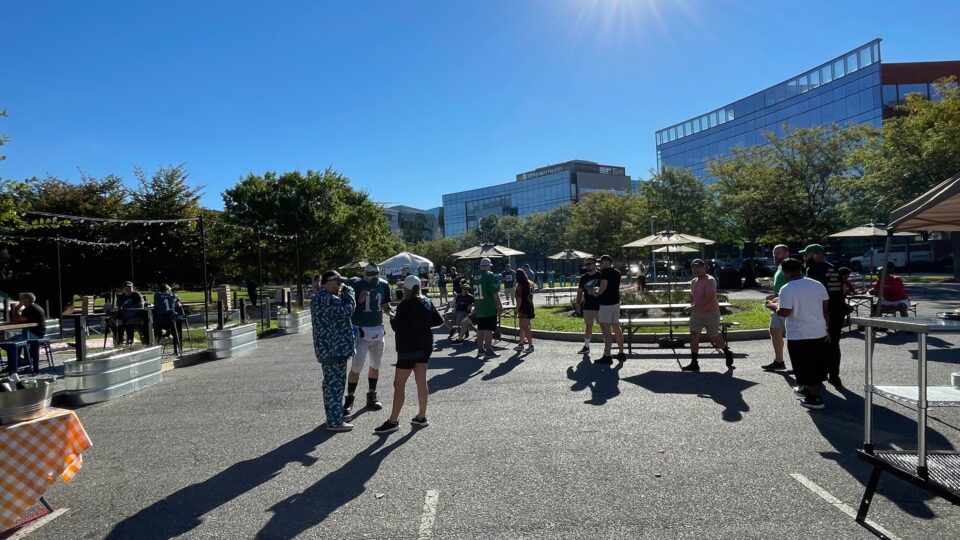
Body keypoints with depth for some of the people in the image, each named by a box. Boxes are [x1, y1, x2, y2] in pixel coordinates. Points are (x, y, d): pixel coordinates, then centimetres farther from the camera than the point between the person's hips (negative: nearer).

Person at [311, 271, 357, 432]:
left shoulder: (319, 298, 17)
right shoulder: (327, 299, -20)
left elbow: (339, 313, 23)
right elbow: (347, 310, -24)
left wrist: (343, 293, 11)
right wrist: (347, 291, -10)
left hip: (328, 348, 11)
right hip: (334, 349, -11)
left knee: (331, 383, 18)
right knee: (335, 384, -5)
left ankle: (333, 416, 29)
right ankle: (335, 422, 1)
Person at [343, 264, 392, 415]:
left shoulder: (383, 285, 1)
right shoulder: (355, 284, -14)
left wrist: (391, 312, -8)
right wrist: (360, 299, -25)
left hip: (378, 330, 5)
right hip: (361, 331, -5)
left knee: (375, 365, 16)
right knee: (356, 367, -4)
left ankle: (371, 396, 31)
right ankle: (349, 399, 10)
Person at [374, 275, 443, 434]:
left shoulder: (405, 306, -17)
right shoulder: (427, 303, 4)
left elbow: (397, 327, -20)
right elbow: (438, 321, 10)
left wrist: (392, 319, 0)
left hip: (409, 348, -8)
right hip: (425, 346, 8)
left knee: (398, 385, -2)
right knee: (421, 382, 13)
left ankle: (393, 421, 1)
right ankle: (421, 417, 21)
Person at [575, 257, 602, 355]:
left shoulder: (600, 276, -6)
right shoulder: (583, 277, 9)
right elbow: (580, 291, 14)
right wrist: (578, 303, 9)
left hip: (599, 306, -5)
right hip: (587, 306, 5)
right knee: (588, 326, 13)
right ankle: (586, 346, 21)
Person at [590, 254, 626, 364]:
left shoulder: (605, 272, -13)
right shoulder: (617, 273, 14)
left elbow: (603, 287, -23)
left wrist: (596, 293, -5)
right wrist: (598, 290, 16)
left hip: (606, 304, -9)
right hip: (616, 303, 9)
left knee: (607, 331, -8)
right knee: (616, 329, 15)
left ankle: (607, 356, -8)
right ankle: (621, 353, 22)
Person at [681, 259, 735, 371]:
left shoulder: (710, 280, -15)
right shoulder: (693, 282, 9)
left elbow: (709, 298, -27)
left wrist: (694, 307, -32)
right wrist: (692, 308, 7)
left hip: (711, 313, -6)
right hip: (696, 313, 6)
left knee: (713, 337, 6)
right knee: (694, 335, -7)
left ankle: (727, 353, 36)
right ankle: (694, 363, -5)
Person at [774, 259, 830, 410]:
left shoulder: (787, 289, -15)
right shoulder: (818, 284, 5)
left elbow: (784, 312, -21)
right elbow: (826, 308, 11)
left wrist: (776, 308, 1)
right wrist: (827, 329, 20)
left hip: (799, 335, -7)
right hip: (819, 332, 7)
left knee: (806, 368, 4)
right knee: (816, 365, 21)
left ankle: (815, 399, 6)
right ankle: (808, 389, 37)